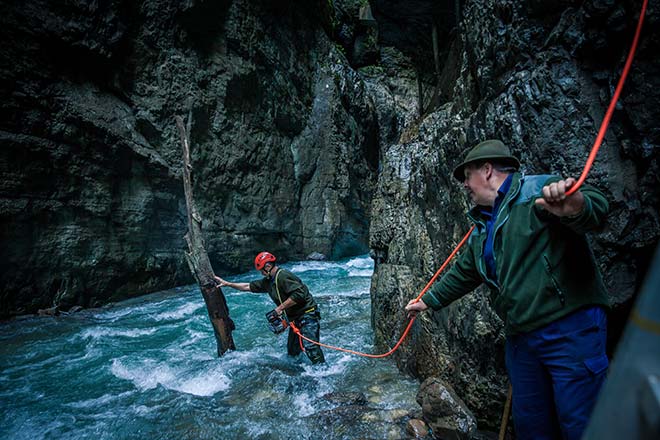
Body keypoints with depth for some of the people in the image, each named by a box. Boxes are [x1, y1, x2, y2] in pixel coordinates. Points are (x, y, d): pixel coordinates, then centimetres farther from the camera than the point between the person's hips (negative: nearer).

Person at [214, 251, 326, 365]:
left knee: (311, 348, -18)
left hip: (307, 316, -10)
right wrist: (227, 283, 21)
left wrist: (281, 307, -21)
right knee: (292, 351, 15)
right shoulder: (268, 281, 12)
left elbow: (299, 294, -29)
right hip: (295, 319, 10)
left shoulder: (283, 276, -20)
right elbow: (248, 287, 21)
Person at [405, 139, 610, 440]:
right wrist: (429, 301, 28)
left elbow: (596, 205, -24)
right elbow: (463, 273, 24)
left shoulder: (538, 190, -8)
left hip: (570, 328, -8)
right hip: (520, 337, 8)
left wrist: (576, 207, -48)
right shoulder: (482, 227, 17)